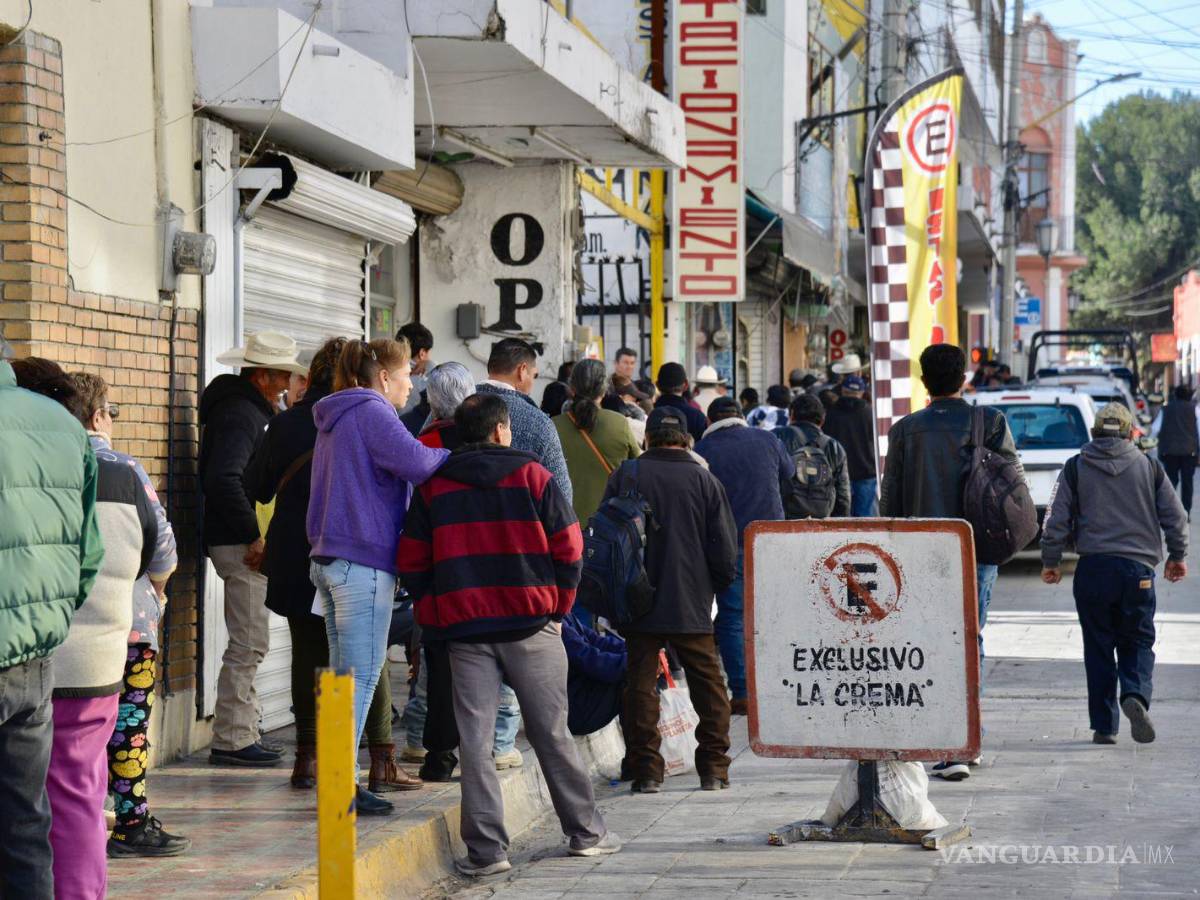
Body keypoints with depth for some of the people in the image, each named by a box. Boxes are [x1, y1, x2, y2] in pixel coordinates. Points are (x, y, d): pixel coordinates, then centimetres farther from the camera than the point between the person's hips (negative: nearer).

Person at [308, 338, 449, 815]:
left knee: (344, 674, 13)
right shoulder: (371, 413, -10)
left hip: (329, 559, 10)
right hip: (364, 561, -10)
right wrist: (452, 457, -7)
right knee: (361, 674, -7)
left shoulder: (335, 419, 20)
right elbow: (416, 461, -24)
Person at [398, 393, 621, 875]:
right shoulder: (532, 475, 0)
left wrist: (436, 615, 13)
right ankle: (585, 831, 17)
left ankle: (486, 849, -3)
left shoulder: (434, 487, 6)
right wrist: (558, 607, 10)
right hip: (532, 626, -1)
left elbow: (412, 563, 4)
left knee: (475, 740, 1)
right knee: (551, 733, 9)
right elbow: (568, 547, -1)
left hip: (464, 629, 1)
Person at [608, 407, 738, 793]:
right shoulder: (704, 479, -1)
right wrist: (717, 587, 17)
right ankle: (714, 768, 10)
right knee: (707, 683, 10)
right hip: (692, 604, 0)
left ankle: (645, 770, 1)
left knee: (641, 684, 4)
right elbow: (725, 547, 0)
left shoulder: (625, 476, 0)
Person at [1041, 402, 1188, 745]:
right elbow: (1175, 516, 9)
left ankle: (1104, 726, 6)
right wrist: (1177, 556, 23)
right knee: (1137, 642, 10)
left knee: (1098, 648, 7)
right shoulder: (1148, 467, 6)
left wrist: (1051, 561, 12)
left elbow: (1056, 520, 1)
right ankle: (1135, 696, -19)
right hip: (1138, 569, 0)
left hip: (1093, 568, 0)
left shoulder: (1075, 468, 3)